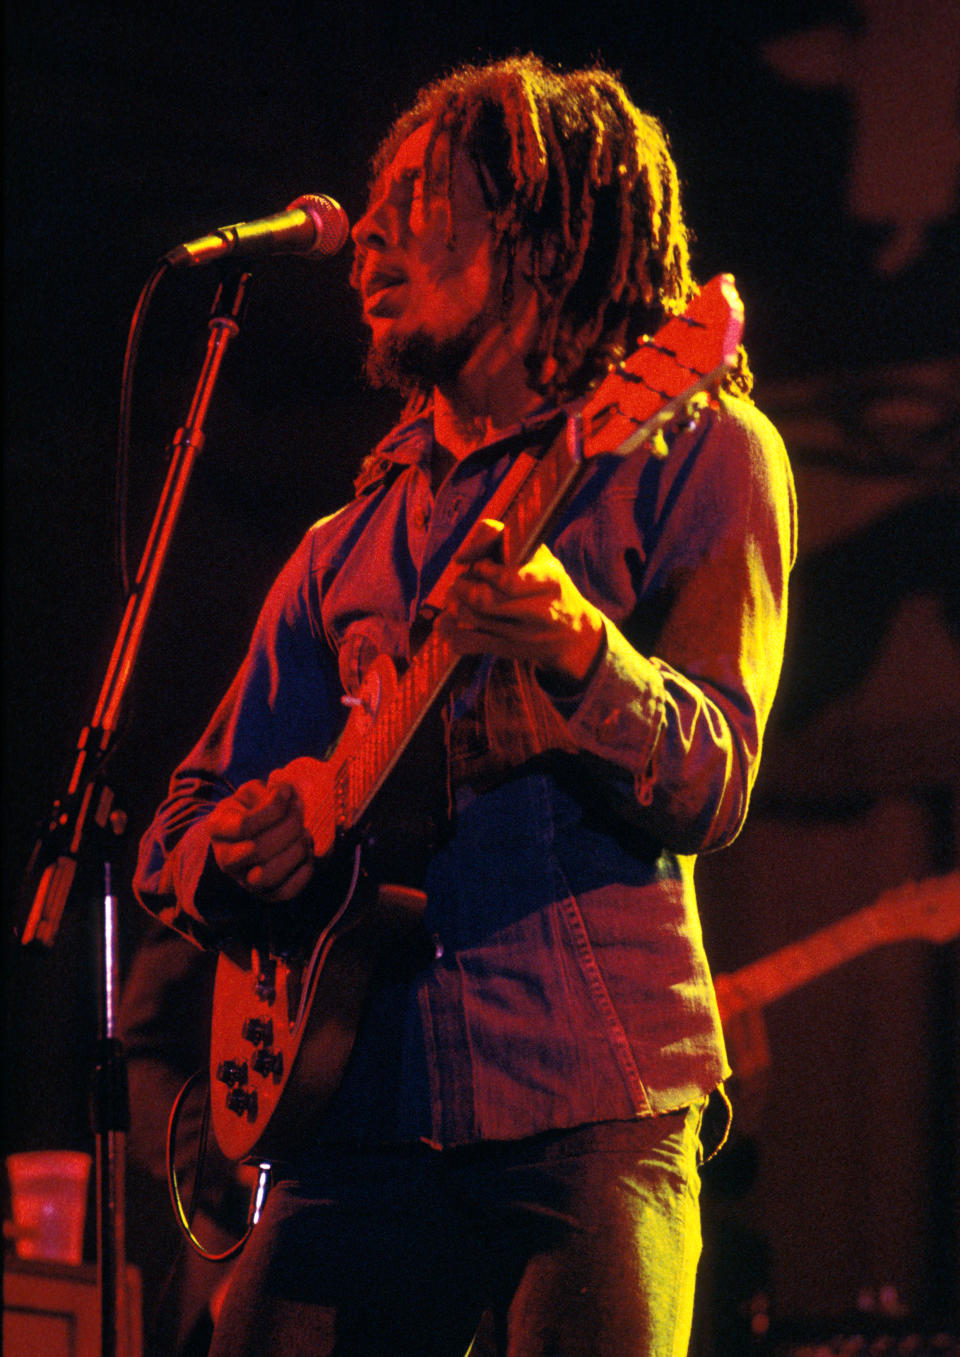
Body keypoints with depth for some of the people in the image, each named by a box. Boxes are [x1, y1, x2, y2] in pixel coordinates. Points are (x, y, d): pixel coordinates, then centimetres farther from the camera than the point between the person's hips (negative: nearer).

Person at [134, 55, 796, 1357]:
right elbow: (178, 832, 22)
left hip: (591, 1110, -4)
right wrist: (227, 853, -3)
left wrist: (577, 655, -27)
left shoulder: (691, 452, 5)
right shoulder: (350, 543, 20)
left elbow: (710, 790, -7)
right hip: (366, 1114, 4)